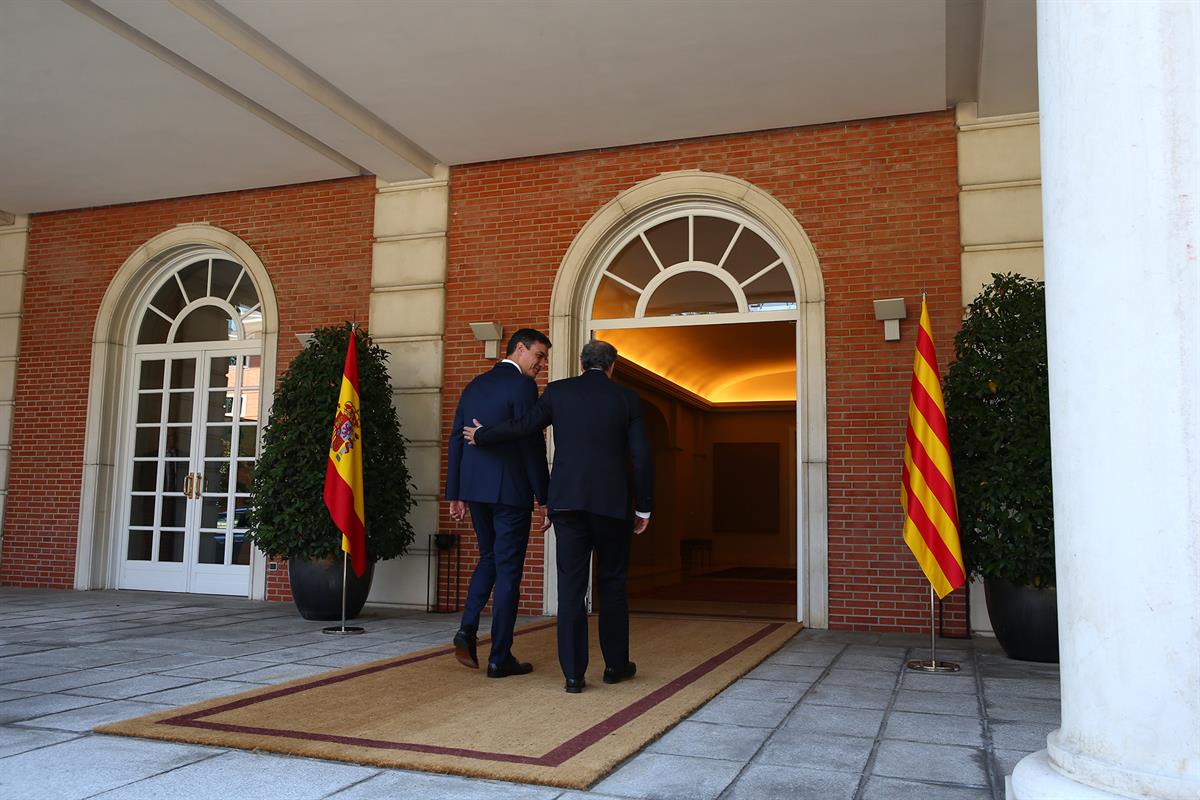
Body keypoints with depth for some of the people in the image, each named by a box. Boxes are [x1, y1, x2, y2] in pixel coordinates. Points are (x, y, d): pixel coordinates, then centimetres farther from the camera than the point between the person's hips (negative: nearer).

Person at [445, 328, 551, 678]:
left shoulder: (474, 386, 13)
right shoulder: (522, 386, -9)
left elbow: (456, 441, 13)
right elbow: (532, 447, -14)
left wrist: (455, 495, 16)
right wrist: (544, 498, -8)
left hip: (474, 489, 7)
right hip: (510, 491, -7)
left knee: (489, 558, 23)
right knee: (508, 570, 2)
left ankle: (468, 629, 7)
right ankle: (500, 657, 7)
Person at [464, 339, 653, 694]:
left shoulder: (559, 391, 5)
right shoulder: (627, 398, 3)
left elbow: (523, 426, 2)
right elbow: (641, 456, 0)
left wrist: (481, 436, 19)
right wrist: (643, 507, 7)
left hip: (566, 501, 1)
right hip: (612, 503, 0)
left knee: (570, 585, 4)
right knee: (612, 584, 13)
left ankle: (573, 672, 4)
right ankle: (616, 664, 23)